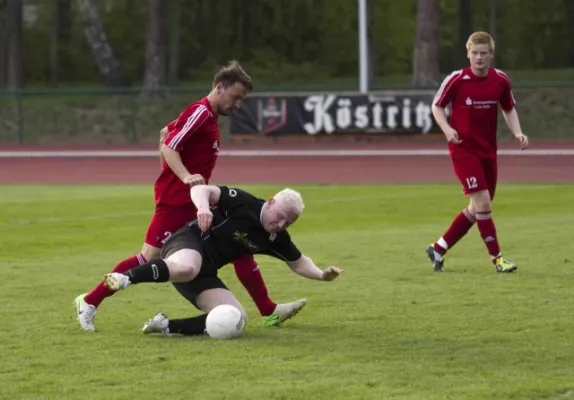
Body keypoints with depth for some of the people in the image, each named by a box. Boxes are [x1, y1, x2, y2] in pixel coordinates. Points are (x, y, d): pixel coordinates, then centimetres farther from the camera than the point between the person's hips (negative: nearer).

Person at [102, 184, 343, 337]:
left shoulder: (275, 238, 9)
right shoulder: (243, 203, -9)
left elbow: (298, 262, 24)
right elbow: (201, 190, -15)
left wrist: (321, 275, 5)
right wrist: (203, 206, -37)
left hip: (204, 274, 8)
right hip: (186, 244, -8)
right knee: (187, 267, -46)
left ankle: (167, 326, -7)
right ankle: (127, 278, -46)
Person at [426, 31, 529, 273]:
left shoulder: (500, 80, -1)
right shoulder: (457, 80, -12)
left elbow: (509, 109, 14)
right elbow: (437, 106, 0)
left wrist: (517, 132, -3)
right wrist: (447, 129, -18)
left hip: (488, 151, 5)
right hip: (463, 149, -5)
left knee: (477, 209, 9)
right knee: (482, 201, -16)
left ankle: (438, 249, 22)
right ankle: (497, 257, -7)